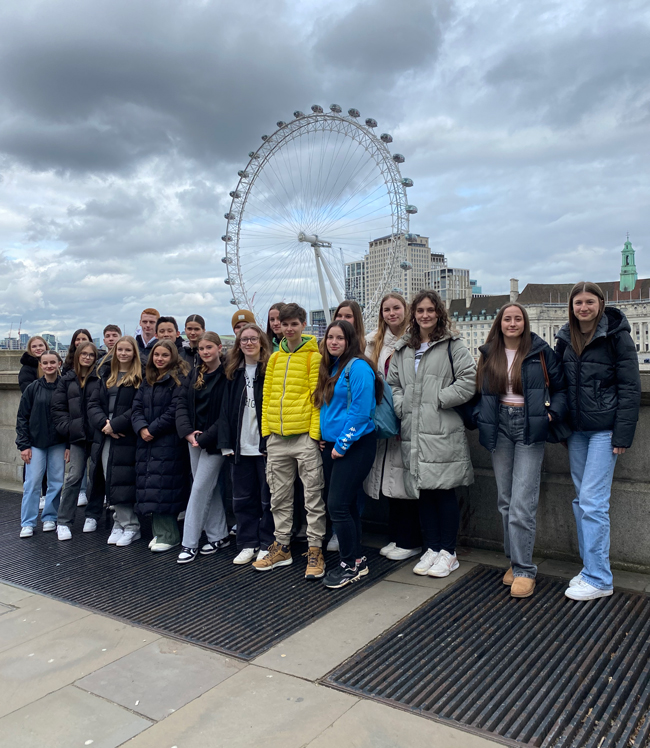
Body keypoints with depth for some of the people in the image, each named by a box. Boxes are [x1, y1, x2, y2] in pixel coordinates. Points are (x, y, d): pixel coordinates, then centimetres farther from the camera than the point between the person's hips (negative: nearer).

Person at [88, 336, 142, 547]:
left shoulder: (140, 378, -3)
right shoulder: (106, 375, 15)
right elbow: (93, 404, 9)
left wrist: (116, 425, -16)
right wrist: (104, 423, -9)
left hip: (127, 439, -5)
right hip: (104, 437, 6)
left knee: (122, 483, -4)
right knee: (110, 483, 7)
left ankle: (130, 527, 9)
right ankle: (121, 524, 19)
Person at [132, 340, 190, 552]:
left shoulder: (178, 379, -5)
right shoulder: (147, 381, 18)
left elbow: (174, 411, -13)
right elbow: (137, 407, 11)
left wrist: (153, 429, -13)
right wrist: (141, 428, -7)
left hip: (169, 441, -7)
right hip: (146, 441, 7)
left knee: (162, 487, -9)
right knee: (150, 486, 7)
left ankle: (168, 536, 0)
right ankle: (160, 532, 17)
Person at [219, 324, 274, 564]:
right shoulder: (234, 373, 11)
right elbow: (226, 408, 9)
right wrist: (226, 443, 1)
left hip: (265, 445, -5)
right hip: (240, 446, 5)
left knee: (268, 497, 5)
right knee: (242, 498, 11)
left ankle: (267, 545, 17)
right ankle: (247, 544, 23)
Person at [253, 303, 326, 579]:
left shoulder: (313, 356, -3)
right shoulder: (275, 358, 13)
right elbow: (267, 395, 14)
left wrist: (315, 431, -14)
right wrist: (267, 429, 6)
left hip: (305, 435, -5)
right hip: (277, 437, 6)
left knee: (313, 495, 2)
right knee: (279, 495, 14)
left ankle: (315, 550, 12)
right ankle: (282, 547, 26)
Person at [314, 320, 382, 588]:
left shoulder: (357, 367, -13)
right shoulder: (330, 368, 14)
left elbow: (360, 411, -19)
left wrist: (342, 444, -16)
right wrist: (325, 438, 9)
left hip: (355, 445, -8)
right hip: (332, 445, 8)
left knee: (338, 505, -8)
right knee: (346, 504, 13)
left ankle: (351, 564, 7)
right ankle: (355, 559, 24)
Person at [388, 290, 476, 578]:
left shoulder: (452, 345, 1)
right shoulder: (402, 349, 17)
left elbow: (469, 380, -8)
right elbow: (392, 383, 20)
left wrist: (438, 399, -10)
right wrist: (400, 407, 4)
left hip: (443, 432, -5)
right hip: (413, 432, 5)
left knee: (444, 491, 0)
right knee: (423, 492, 10)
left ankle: (448, 552, 14)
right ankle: (432, 548, 23)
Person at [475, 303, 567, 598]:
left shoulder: (540, 352, 1)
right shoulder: (489, 354, 10)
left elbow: (560, 387, 6)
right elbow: (480, 390, 17)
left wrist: (554, 413, -9)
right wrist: (479, 416, 1)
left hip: (530, 428, -4)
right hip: (500, 427, 4)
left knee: (523, 502, -9)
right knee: (506, 500, 8)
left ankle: (524, 570, 0)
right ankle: (515, 560, 21)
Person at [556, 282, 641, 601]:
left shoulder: (616, 336, -7)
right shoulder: (566, 338, 9)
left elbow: (629, 388, -9)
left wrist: (623, 434, -13)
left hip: (604, 428, -6)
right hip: (576, 429, 6)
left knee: (592, 501, -8)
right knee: (582, 500, 10)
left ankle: (599, 579, 3)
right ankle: (590, 567, 22)